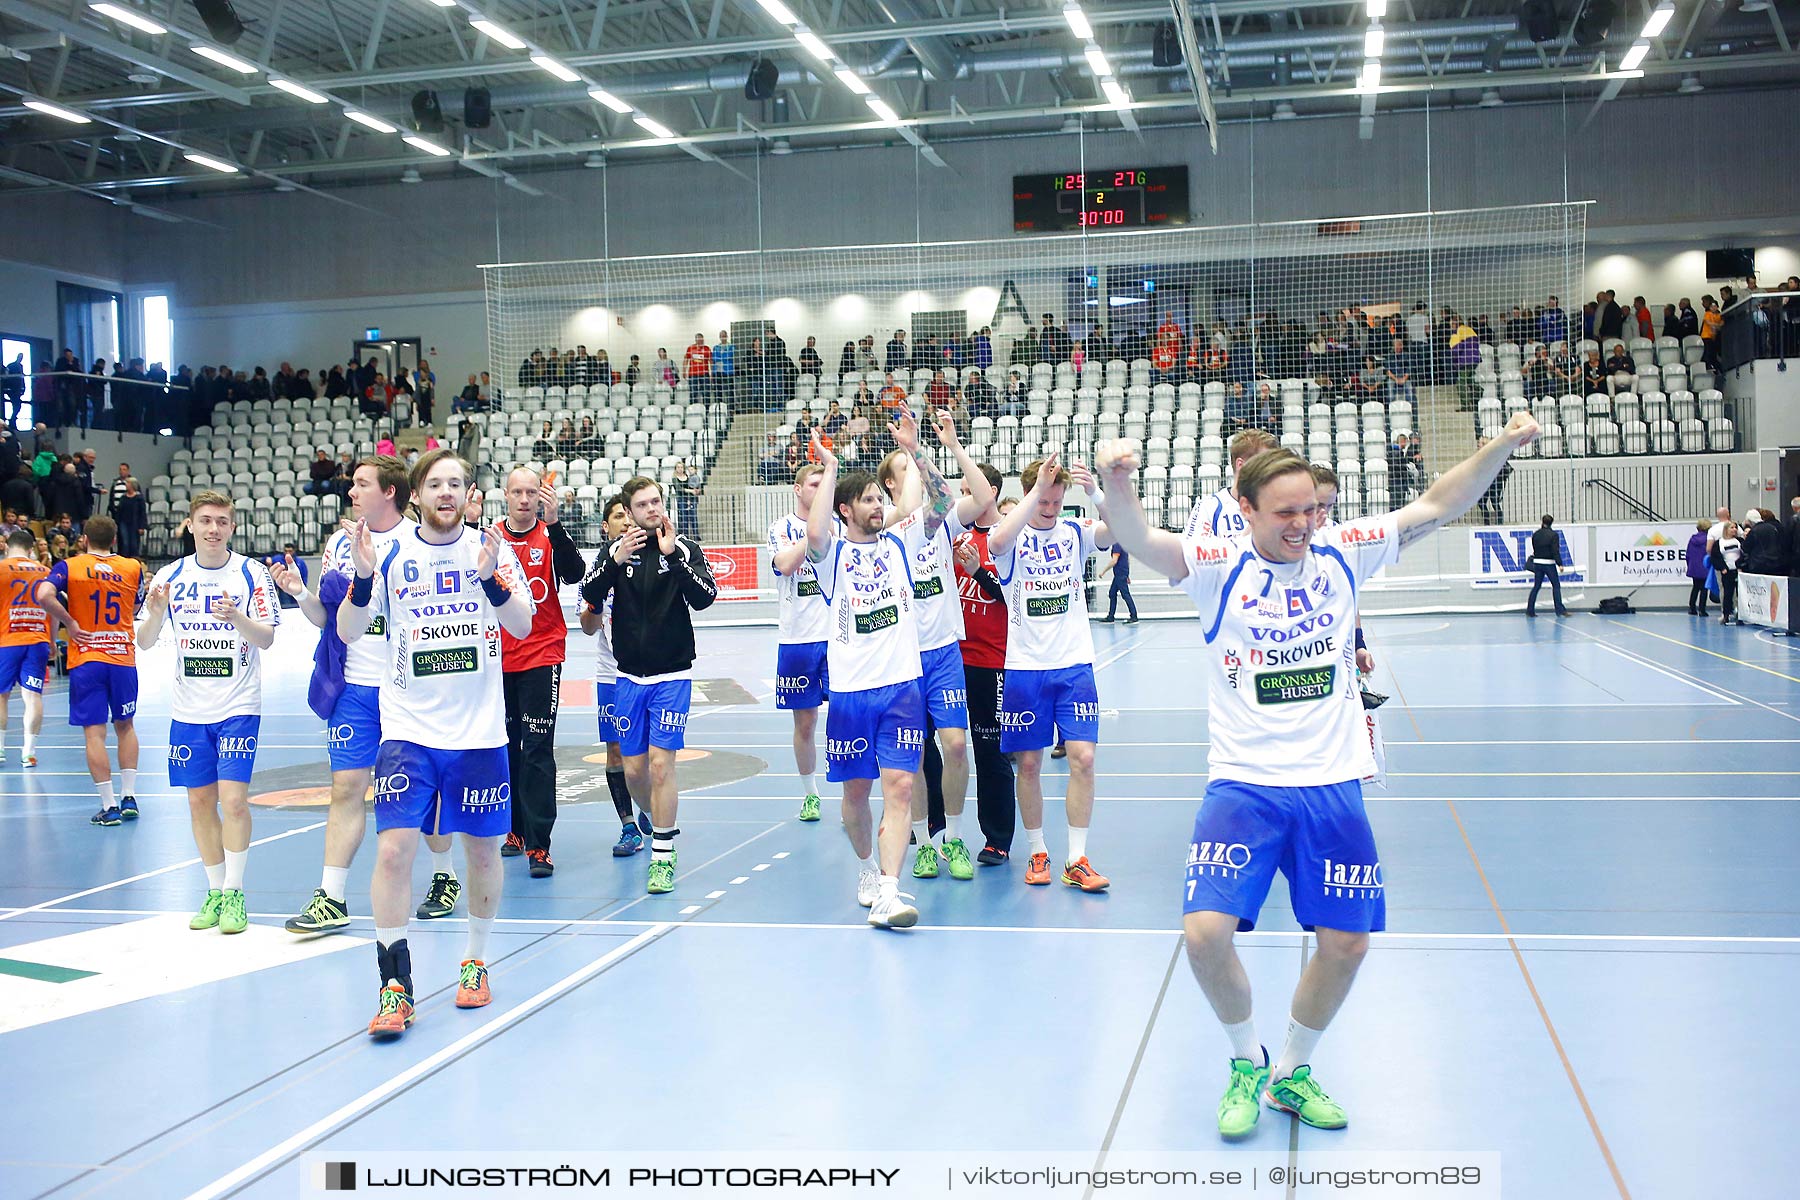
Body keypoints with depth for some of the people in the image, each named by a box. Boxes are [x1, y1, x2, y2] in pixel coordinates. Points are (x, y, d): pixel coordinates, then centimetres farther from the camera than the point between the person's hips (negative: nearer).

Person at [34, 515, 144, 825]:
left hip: (85, 660, -2)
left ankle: (109, 807, -2)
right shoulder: (133, 568, 5)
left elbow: (44, 595, -19)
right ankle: (129, 797, 14)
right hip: (123, 658, 2)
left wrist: (69, 623, -9)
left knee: (94, 733, 0)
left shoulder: (69, 567, -2)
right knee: (125, 725, 19)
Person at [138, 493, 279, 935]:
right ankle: (214, 893, 20)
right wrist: (155, 614, -17)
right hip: (189, 710, 3)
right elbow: (144, 642, 5)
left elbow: (267, 638, -8)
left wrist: (237, 618, -28)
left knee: (233, 799, -11)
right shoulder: (172, 576, 4)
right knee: (200, 802, 7)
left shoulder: (251, 573, -4)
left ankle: (234, 895, -2)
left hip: (239, 707, -3)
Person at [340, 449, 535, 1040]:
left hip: (479, 731, 1)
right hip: (408, 730, 0)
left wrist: (492, 578, -27)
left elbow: (522, 626, -9)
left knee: (482, 850, 9)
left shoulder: (490, 548, 1)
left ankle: (476, 960, 30)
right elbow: (348, 633, -1)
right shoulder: (391, 554, 2)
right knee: (393, 849, -12)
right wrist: (362, 578, -19)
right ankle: (395, 986, -2)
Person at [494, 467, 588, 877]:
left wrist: (553, 523, -31)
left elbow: (575, 573, -19)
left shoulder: (551, 536, -2)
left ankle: (538, 845, -8)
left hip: (542, 658, -4)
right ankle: (515, 830, 26)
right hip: (498, 659, 4)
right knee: (505, 747, 12)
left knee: (538, 751, -8)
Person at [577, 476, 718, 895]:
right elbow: (590, 594, -8)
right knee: (633, 769, 8)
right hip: (629, 677, 3)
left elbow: (705, 597, -17)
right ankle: (658, 825, 35)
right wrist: (616, 560, -23)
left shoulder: (685, 548, -3)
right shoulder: (616, 550, 4)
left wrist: (673, 554, -25)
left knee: (660, 764, -10)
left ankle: (663, 856, -2)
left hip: (672, 676, -3)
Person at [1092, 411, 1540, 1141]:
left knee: (1345, 943, 6)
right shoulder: (1218, 566, -8)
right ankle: (1247, 1063, 14)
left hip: (1332, 785, 3)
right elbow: (1139, 541, -24)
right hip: (1242, 784, -3)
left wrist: (1504, 444, -11)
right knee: (1206, 932, -16)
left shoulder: (1342, 554, 2)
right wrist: (1117, 481, -45)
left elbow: (1436, 506, 3)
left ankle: (1291, 1073, 32)